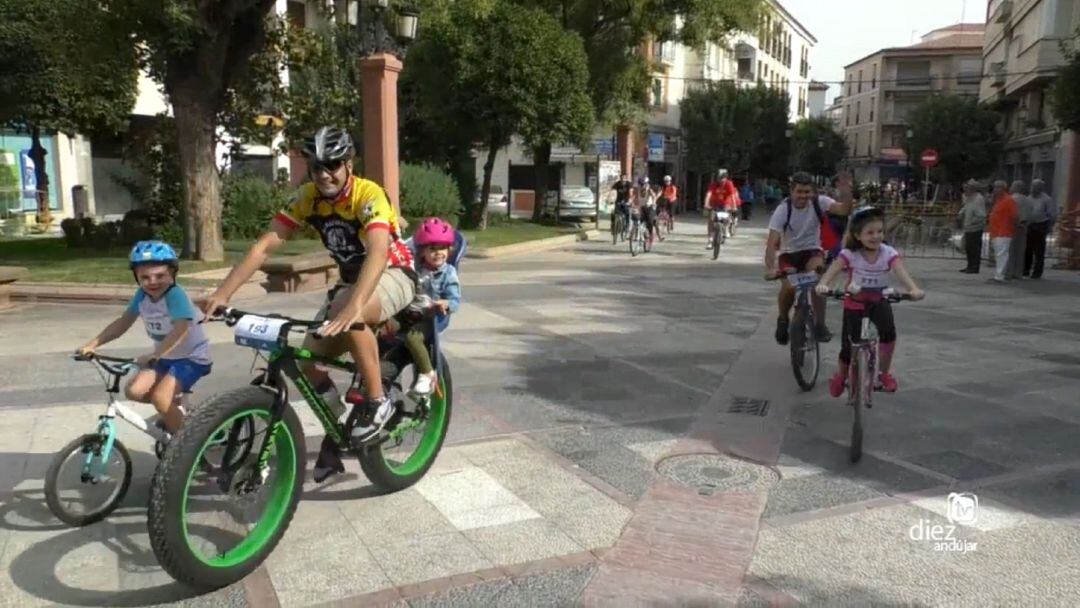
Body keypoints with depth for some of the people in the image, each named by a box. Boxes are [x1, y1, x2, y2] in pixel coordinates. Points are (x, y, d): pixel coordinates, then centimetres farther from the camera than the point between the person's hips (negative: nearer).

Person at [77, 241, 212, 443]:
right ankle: (173, 401, 20)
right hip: (165, 356, 7)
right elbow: (123, 322, -2)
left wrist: (153, 356, -49)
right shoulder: (141, 295, -6)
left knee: (160, 398, -22)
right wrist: (92, 344, -12)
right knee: (134, 390, -7)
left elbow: (181, 330, -40)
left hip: (192, 356, -7)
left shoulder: (176, 294, -27)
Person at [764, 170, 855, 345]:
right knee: (788, 287, -26)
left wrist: (846, 193, -46)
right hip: (788, 254, -1)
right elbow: (772, 242, -27)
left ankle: (820, 324, -15)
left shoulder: (818, 202, -12)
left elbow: (844, 210, -26)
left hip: (812, 251, 1)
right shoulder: (782, 210, -18)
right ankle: (783, 320, 7)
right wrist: (770, 268, -42)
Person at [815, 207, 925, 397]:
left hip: (879, 301, 1)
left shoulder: (888, 253, -13)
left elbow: (902, 272, -28)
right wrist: (822, 285, -51)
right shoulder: (849, 254, -16)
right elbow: (832, 270, -30)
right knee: (849, 346, -3)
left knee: (889, 333, -26)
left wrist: (914, 289, -48)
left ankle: (884, 373, -2)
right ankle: (840, 375, 30)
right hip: (854, 303, -1)